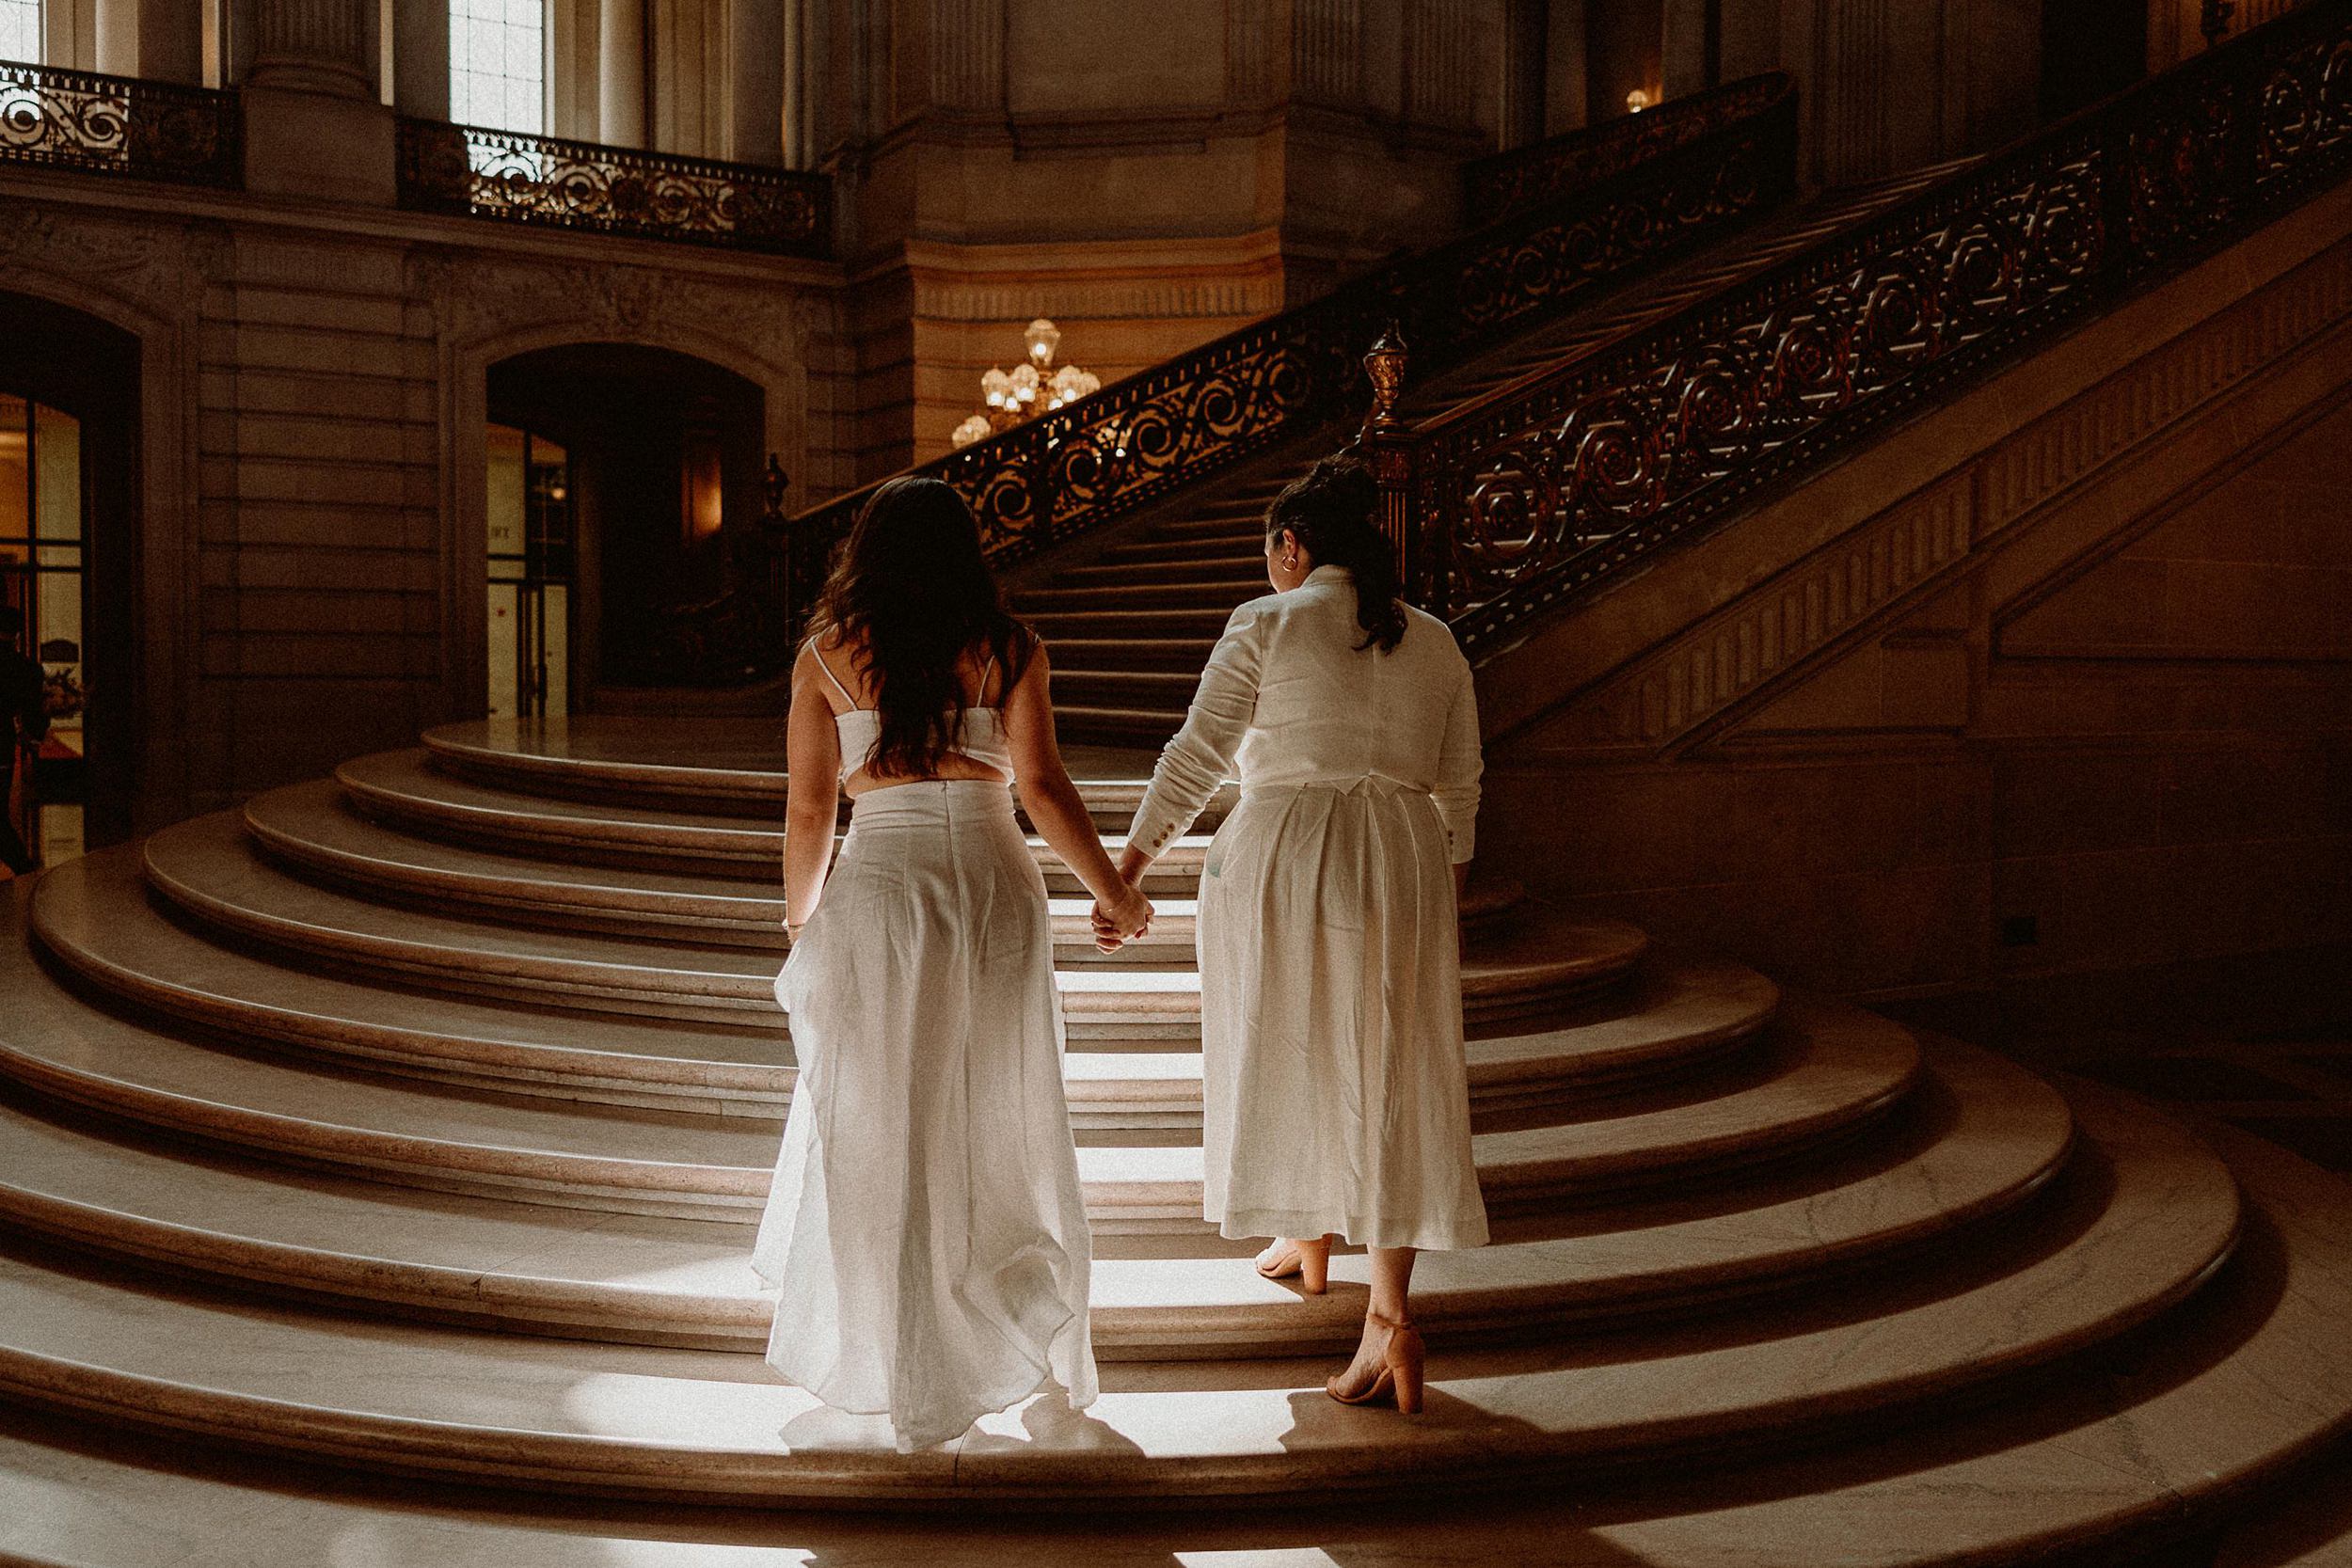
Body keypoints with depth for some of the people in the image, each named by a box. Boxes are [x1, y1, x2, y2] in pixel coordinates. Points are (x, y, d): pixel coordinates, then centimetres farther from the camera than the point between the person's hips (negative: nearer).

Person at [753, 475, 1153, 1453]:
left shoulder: (825, 657, 5)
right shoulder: (1007, 648, 4)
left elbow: (808, 807, 4)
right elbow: (1041, 785, -3)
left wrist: (800, 915, 19)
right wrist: (1112, 890, 6)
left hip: (879, 887, -1)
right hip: (993, 879, 1)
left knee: (881, 1125, 8)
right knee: (999, 1115, 14)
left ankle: (892, 1370, 13)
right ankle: (1028, 1337, 20)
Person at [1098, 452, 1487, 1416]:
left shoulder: (1268, 624, -2)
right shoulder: (1435, 643, 11)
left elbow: (1195, 758, -5)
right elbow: (1458, 791, 14)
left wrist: (1124, 870, -1)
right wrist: (1447, 900, 25)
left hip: (1281, 861, -3)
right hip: (1403, 870, 3)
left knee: (1285, 1056, 17)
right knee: (1389, 1079, 2)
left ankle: (1307, 1240, 36)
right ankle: (1390, 1312, -7)